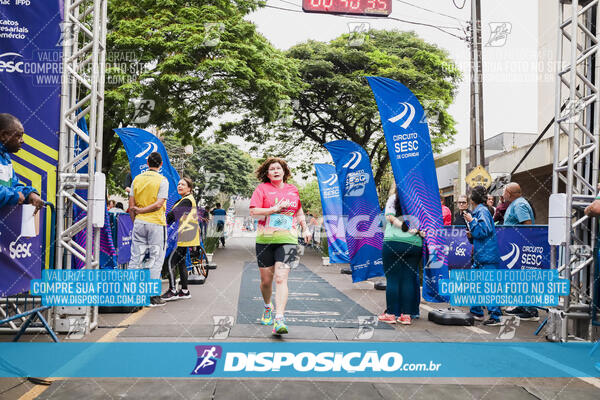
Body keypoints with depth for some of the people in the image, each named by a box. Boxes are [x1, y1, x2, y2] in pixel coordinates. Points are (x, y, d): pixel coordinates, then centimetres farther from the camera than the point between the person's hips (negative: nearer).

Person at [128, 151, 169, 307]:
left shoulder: (137, 179, 7)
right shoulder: (162, 180, -6)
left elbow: (131, 206, 7)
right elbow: (158, 205, -15)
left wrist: (135, 222, 14)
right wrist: (142, 210, -4)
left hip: (139, 223, 5)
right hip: (156, 224, -4)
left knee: (135, 259, 9)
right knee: (156, 260, 2)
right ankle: (153, 296, 3)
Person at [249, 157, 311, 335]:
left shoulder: (293, 190, 13)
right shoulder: (262, 188, 2)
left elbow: (299, 211, 26)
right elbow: (254, 212, -8)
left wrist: (305, 229, 17)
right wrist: (275, 209, -14)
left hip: (287, 240, 1)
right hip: (265, 240, 0)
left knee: (281, 278, -14)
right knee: (266, 279, 10)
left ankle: (279, 320, -17)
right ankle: (268, 307, 40)